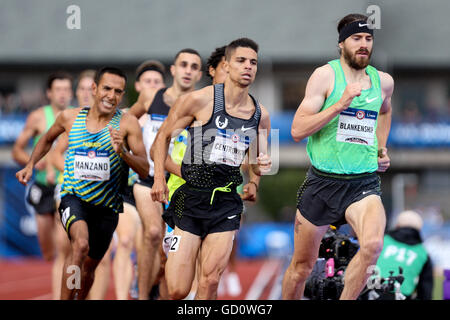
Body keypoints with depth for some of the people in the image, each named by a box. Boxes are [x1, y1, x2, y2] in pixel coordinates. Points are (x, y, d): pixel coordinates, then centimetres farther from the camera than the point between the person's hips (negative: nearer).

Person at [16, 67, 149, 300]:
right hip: (74, 196, -1)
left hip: (106, 205, 1)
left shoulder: (127, 124, -8)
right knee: (80, 245, -30)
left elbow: (144, 170, -13)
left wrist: (122, 152, -29)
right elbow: (48, 139, 22)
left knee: (89, 266, 15)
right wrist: (30, 165, 14)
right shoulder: (70, 117, -1)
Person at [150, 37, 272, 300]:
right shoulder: (201, 100, -5)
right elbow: (163, 136, 4)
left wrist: (263, 166, -3)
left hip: (227, 202, 3)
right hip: (191, 199, -3)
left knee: (210, 283, -10)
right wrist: (159, 178, -9)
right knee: (177, 291, -5)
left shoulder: (261, 115, 8)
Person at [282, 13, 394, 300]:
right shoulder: (326, 75, -5)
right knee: (302, 266, 8)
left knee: (373, 245, -28)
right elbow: (297, 130, -13)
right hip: (323, 181, -2)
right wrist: (340, 105, -20)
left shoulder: (384, 81, 8)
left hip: (364, 182, 2)